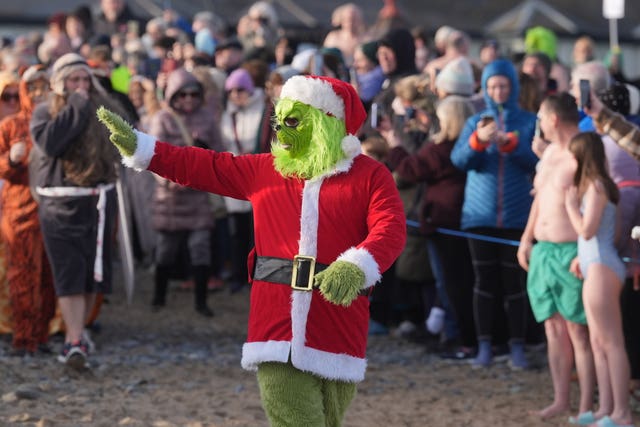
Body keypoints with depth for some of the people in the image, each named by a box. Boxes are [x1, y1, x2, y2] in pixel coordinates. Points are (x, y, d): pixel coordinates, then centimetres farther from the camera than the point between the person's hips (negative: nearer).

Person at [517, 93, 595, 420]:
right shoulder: (550, 152, 15)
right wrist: (526, 239, 22)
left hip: (571, 254, -9)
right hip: (542, 251, 9)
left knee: (577, 331, -5)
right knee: (554, 329, 11)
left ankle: (586, 406, 0)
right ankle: (561, 399, 18)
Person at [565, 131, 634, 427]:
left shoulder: (595, 186, -13)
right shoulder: (593, 185, 16)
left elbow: (587, 230, -19)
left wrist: (571, 204, -6)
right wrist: (581, 258, 13)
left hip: (602, 269, -10)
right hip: (594, 268, 10)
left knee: (611, 342, -10)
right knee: (598, 343, 11)